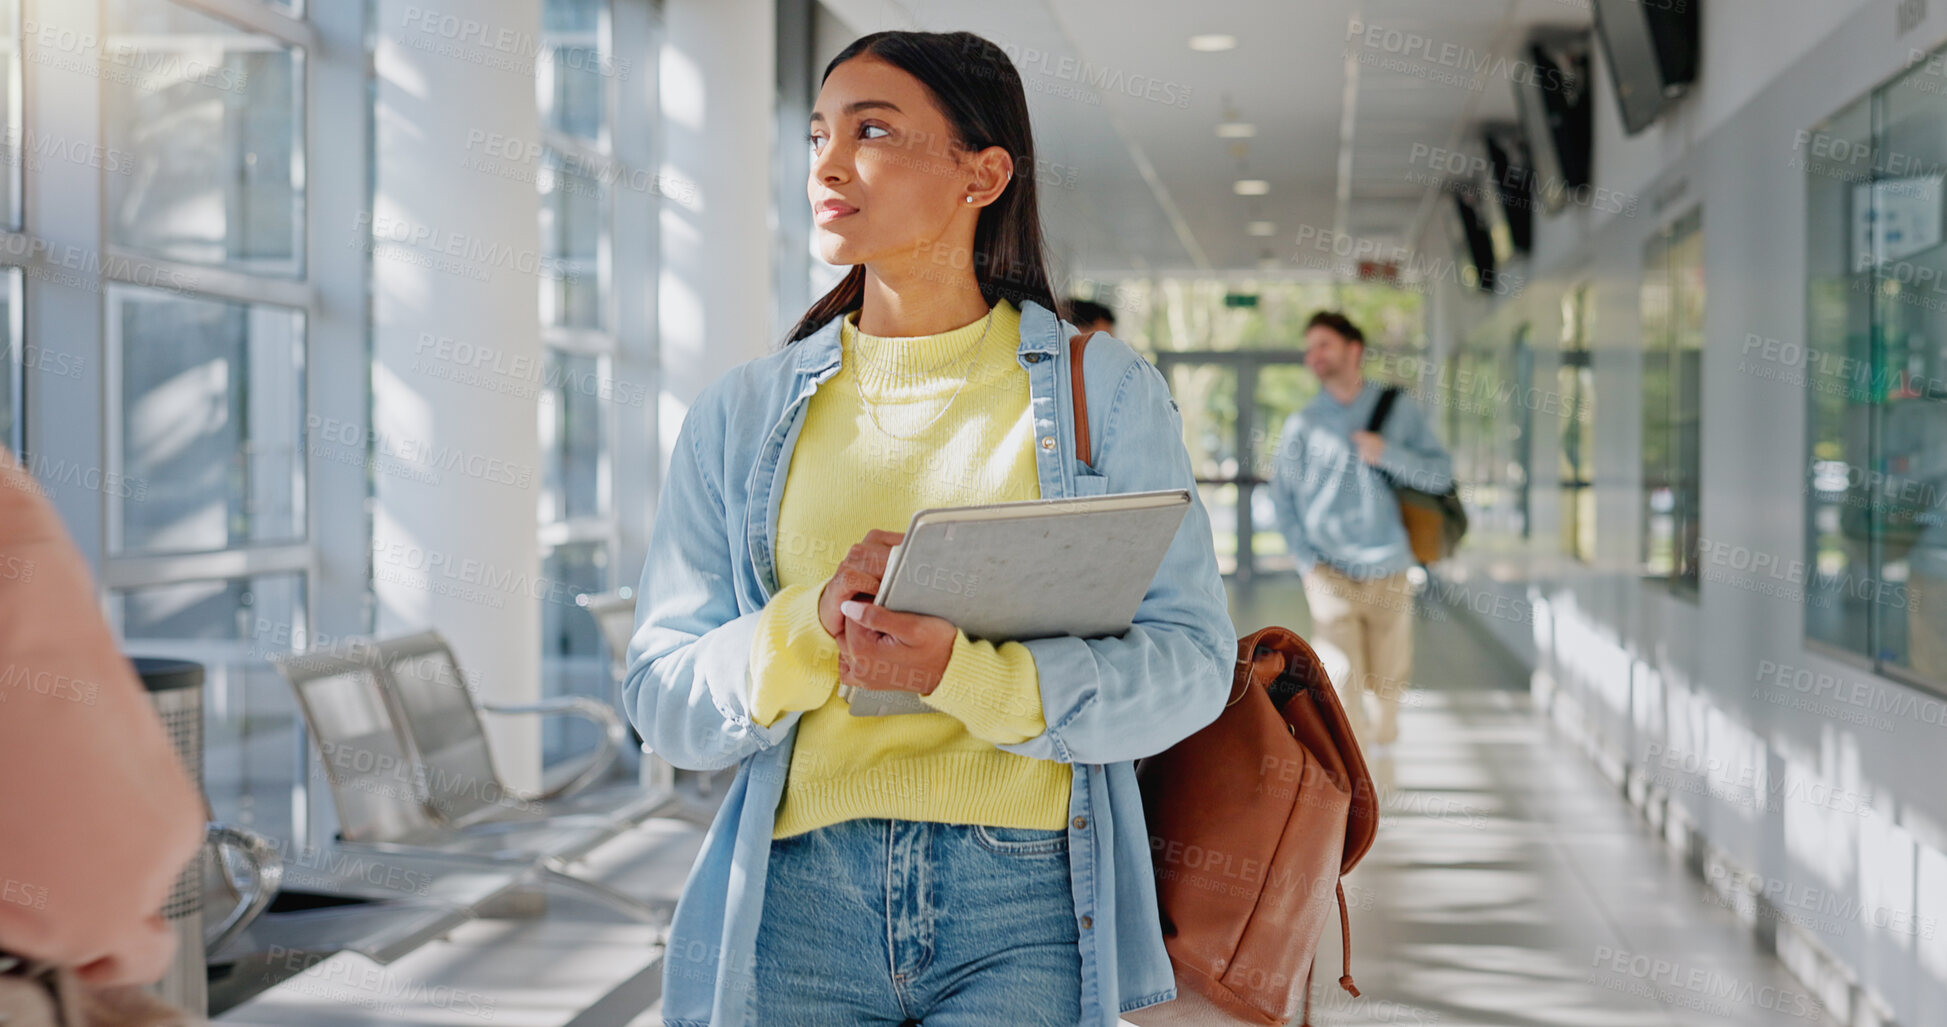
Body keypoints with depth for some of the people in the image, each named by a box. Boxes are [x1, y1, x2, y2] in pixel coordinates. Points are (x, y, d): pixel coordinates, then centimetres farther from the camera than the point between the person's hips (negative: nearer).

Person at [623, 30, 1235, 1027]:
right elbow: (664, 700, 4)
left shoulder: (1103, 388, 5)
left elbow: (1190, 661, -4)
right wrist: (810, 626, -15)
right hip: (797, 899, 1)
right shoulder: (741, 413, 9)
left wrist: (964, 673, -19)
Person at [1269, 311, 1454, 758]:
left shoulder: (1399, 410, 3)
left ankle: (1384, 736, 41)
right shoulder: (1302, 424, 3)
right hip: (1331, 575, -1)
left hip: (1388, 573, 1)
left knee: (1388, 680, 11)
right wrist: (1308, 562, -4)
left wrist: (1388, 454, -16)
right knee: (1343, 681, -12)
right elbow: (1282, 495, 6)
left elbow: (1441, 474, -1)